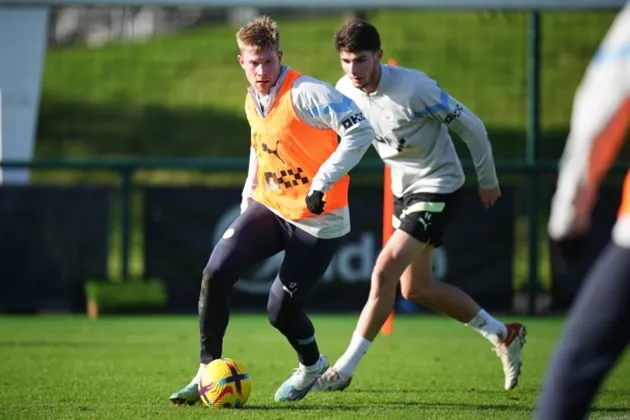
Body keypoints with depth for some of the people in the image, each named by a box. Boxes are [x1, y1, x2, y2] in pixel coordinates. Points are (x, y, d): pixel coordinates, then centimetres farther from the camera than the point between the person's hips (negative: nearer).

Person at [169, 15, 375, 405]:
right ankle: (208, 372, -3)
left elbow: (360, 130, -29)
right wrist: (249, 193, 18)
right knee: (216, 273, -14)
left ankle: (312, 365, 29)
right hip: (269, 208, 6)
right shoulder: (253, 101, 5)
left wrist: (322, 183, -30)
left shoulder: (304, 94, -21)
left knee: (281, 310, -5)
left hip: (318, 220, -6)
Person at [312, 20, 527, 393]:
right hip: (404, 189, 8)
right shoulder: (345, 92, -8)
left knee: (385, 273, -17)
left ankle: (344, 370, -9)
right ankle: (504, 334, 29)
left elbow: (471, 126, -16)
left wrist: (488, 181, -5)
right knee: (416, 289, 13)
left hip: (439, 188, -8)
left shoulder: (414, 88, -27)